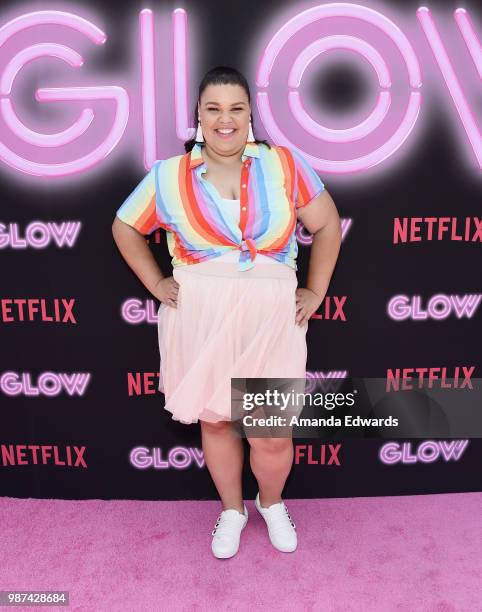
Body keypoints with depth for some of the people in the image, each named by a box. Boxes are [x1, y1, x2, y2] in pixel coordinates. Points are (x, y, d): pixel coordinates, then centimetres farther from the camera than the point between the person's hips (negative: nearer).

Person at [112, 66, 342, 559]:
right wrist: (155, 284, 5)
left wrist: (316, 291, 3)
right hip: (199, 321, 1)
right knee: (214, 421, 16)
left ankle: (271, 503, 40)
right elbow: (125, 227, 14)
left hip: (269, 320, 0)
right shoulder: (168, 176, 1)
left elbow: (326, 224, 7)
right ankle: (232, 510, 44)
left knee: (271, 435, 4)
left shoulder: (284, 165, 0)